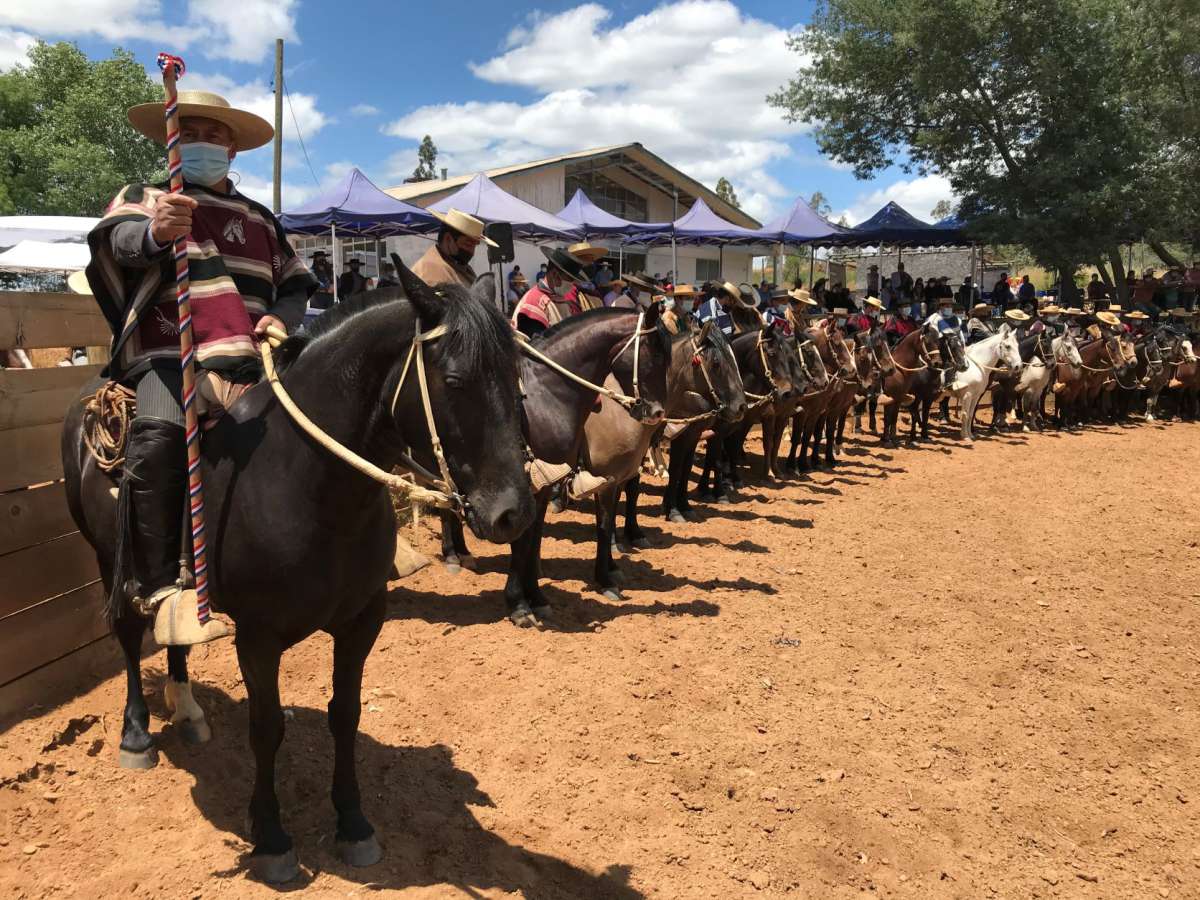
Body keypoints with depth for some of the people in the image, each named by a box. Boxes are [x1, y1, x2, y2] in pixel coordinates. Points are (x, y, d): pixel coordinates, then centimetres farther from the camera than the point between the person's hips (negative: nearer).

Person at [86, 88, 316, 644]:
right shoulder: (142, 196, 16)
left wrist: (283, 317, 2)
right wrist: (156, 231, -33)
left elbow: (296, 285, 28)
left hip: (254, 364, 5)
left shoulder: (261, 220, 29)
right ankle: (163, 588, -31)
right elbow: (122, 238, -7)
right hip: (170, 360, -4)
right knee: (157, 437, -34)